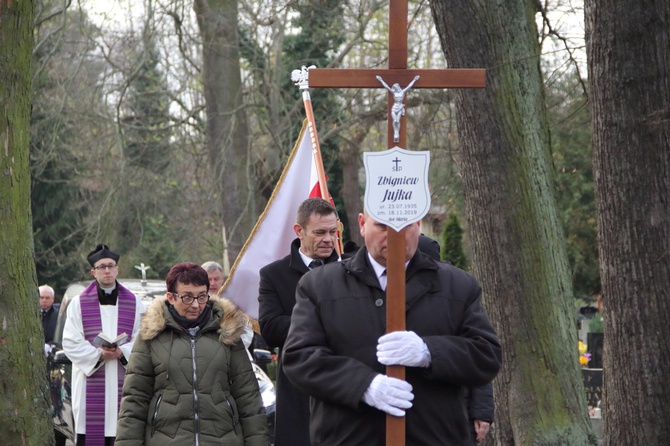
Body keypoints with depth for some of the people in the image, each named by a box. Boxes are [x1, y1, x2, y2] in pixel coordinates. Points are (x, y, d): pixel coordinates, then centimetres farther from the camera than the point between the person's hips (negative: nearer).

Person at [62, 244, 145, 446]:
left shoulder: (134, 303, 10)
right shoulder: (79, 303, 6)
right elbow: (71, 344, 1)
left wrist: (122, 352, -14)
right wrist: (99, 354, -14)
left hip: (123, 382, 1)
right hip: (91, 381, -1)